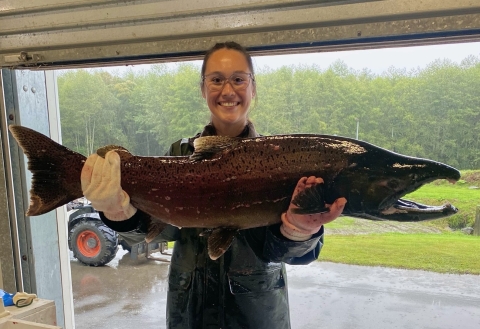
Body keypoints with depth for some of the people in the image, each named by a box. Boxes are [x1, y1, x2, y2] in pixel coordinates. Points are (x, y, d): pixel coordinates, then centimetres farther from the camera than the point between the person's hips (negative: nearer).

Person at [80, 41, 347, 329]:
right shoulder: (182, 152, -2)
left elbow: (275, 250, -16)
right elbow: (166, 226, -15)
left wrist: (298, 230, -38)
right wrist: (121, 210, -34)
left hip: (257, 306, -1)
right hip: (190, 304, 2)